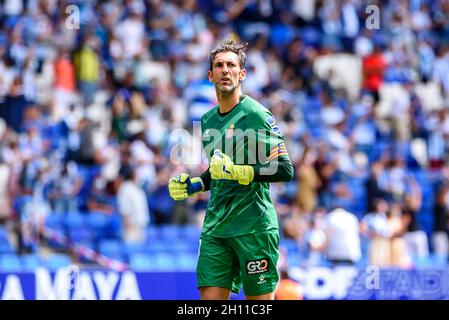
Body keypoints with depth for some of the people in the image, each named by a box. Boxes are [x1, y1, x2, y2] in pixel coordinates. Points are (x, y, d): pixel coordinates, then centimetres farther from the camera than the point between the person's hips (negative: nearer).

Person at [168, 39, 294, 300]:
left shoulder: (256, 114, -6)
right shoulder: (207, 120, 16)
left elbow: (285, 169, -13)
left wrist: (235, 171, -20)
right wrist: (191, 186, 13)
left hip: (254, 226, -6)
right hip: (215, 227, 6)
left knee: (260, 299, -3)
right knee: (210, 298, -2)